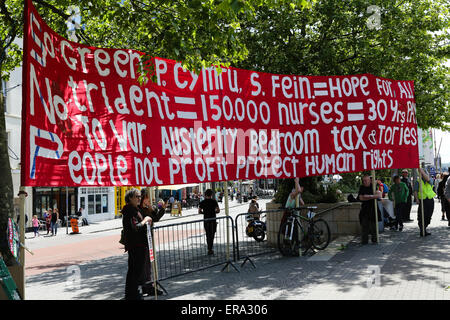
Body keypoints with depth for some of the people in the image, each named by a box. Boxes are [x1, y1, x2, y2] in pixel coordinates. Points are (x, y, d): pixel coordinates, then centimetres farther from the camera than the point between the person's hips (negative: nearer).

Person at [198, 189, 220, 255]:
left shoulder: (202, 202, 1)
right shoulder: (214, 201, -4)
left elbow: (199, 212, -1)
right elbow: (218, 210, -7)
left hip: (206, 220, 2)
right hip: (213, 220, -2)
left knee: (208, 235, 14)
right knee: (212, 235, 1)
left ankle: (209, 249, 16)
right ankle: (210, 249, -7)